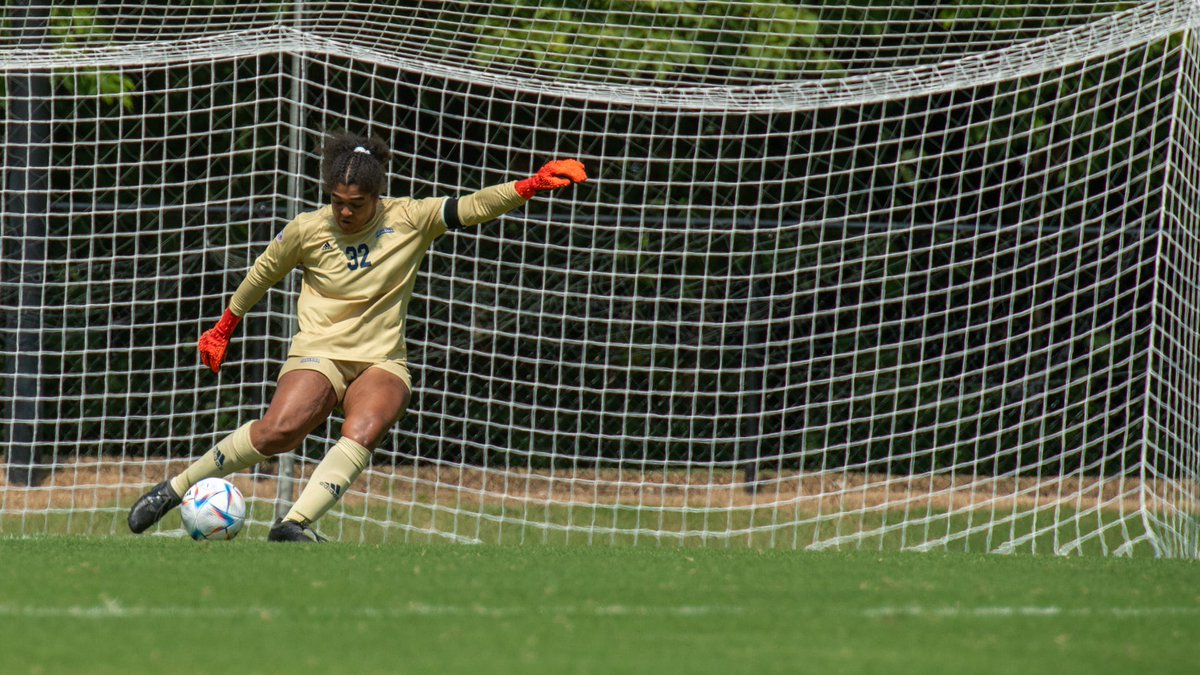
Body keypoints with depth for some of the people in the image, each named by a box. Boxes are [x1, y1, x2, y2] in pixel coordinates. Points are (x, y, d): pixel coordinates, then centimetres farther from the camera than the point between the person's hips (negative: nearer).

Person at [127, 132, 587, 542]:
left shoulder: (409, 221, 0)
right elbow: (262, 274, 16)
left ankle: (295, 524, -44)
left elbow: (475, 207, -7)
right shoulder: (307, 230, 1)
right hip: (318, 355, -1)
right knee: (279, 431, -29)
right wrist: (223, 330, 26)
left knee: (362, 433, -32)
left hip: (382, 361, 1)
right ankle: (177, 488, -12)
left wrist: (531, 186, -23)